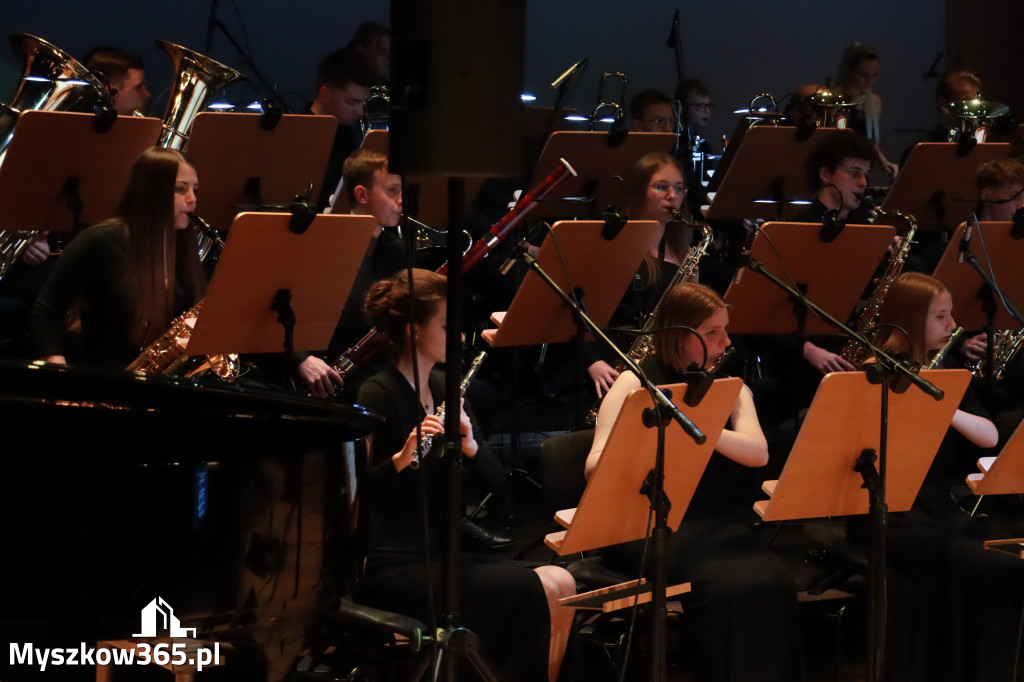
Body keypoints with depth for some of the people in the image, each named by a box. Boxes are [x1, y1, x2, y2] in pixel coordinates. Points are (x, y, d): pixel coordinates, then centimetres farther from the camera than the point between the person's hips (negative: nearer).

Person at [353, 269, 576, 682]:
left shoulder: (446, 391, 12)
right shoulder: (378, 396, -11)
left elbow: (495, 479, 9)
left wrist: (470, 445, -11)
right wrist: (401, 458, -35)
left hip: (438, 554, 8)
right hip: (390, 568, -8)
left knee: (559, 583, -8)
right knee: (528, 591, -21)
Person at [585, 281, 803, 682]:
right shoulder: (635, 384, 0)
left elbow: (758, 453, -6)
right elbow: (595, 469, -11)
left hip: (714, 522, 4)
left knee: (773, 583, -27)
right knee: (730, 587, -32)